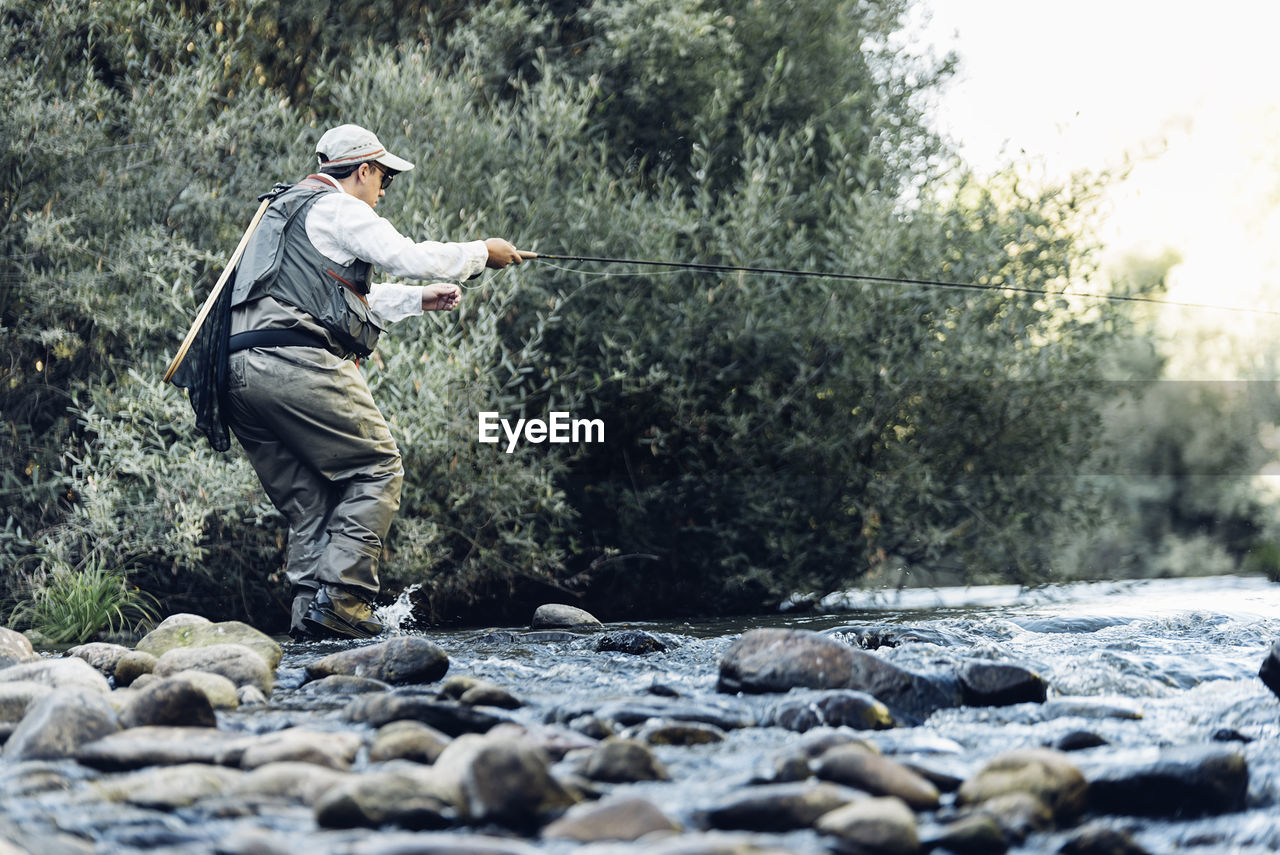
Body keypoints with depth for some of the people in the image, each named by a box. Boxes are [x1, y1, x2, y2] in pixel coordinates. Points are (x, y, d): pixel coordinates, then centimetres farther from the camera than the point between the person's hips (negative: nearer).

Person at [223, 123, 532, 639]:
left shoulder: (284, 211, 32)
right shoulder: (336, 209, 2)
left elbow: (352, 299, 39)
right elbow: (411, 257, -3)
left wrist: (419, 300, 42)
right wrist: (482, 253, 11)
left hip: (240, 374, 9)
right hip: (297, 364, -9)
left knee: (308, 499, 10)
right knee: (376, 470, -4)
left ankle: (309, 614, 0)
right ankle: (340, 599, -14)